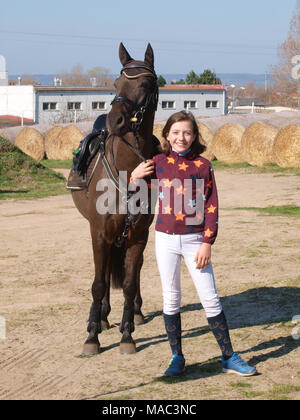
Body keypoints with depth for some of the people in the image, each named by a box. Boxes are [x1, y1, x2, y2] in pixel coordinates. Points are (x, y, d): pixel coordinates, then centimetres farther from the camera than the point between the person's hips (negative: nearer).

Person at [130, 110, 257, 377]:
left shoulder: (203, 165, -3)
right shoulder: (158, 163, 2)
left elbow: (211, 207, -3)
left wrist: (207, 243, -10)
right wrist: (134, 177, -8)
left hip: (194, 240, -1)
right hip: (165, 238, 1)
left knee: (210, 298, 0)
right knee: (171, 299, 7)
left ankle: (229, 357, 9)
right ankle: (177, 357, 17)